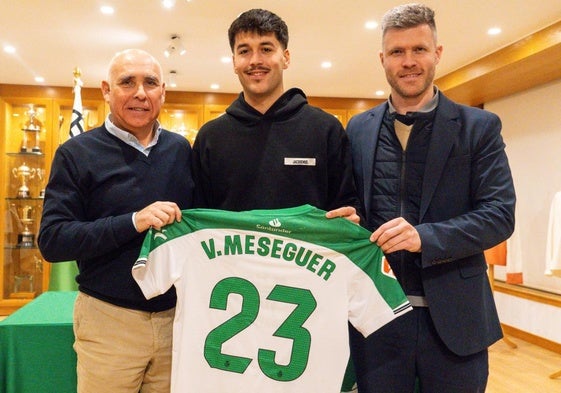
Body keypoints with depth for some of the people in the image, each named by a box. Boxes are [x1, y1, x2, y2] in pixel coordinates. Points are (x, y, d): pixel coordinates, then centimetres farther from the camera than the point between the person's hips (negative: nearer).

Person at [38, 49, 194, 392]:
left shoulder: (182, 150, 5)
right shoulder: (77, 154, -5)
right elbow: (52, 241, -12)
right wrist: (133, 222, -24)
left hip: (178, 315, 3)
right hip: (108, 319, -3)